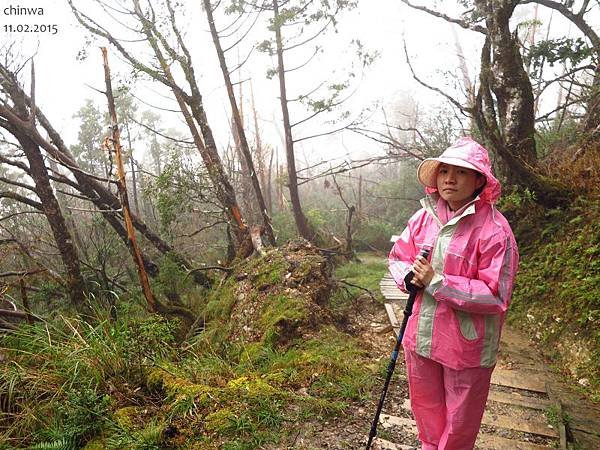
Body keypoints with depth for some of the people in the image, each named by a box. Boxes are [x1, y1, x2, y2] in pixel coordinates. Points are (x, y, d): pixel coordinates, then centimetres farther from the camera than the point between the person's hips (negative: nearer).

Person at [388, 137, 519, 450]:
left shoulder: (494, 229, -20)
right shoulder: (424, 217, -2)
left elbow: (496, 296, -22)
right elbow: (397, 257, 8)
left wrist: (437, 282, -25)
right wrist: (410, 276, -14)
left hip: (467, 345, -5)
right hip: (421, 336, 6)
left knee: (459, 423, 17)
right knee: (425, 407, 27)